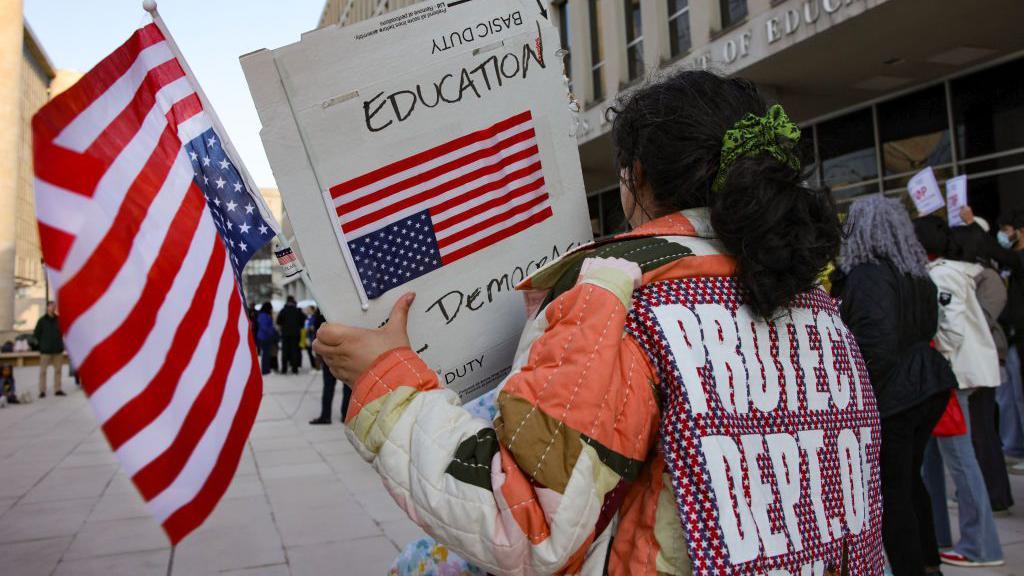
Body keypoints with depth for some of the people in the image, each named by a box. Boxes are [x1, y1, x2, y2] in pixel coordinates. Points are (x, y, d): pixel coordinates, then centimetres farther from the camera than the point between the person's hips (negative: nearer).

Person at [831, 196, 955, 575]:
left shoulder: (868, 274, -17)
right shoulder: (919, 275, 11)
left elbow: (875, 346, -25)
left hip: (892, 397, -9)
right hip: (929, 387, 9)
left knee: (891, 493, 2)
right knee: (909, 479, 23)